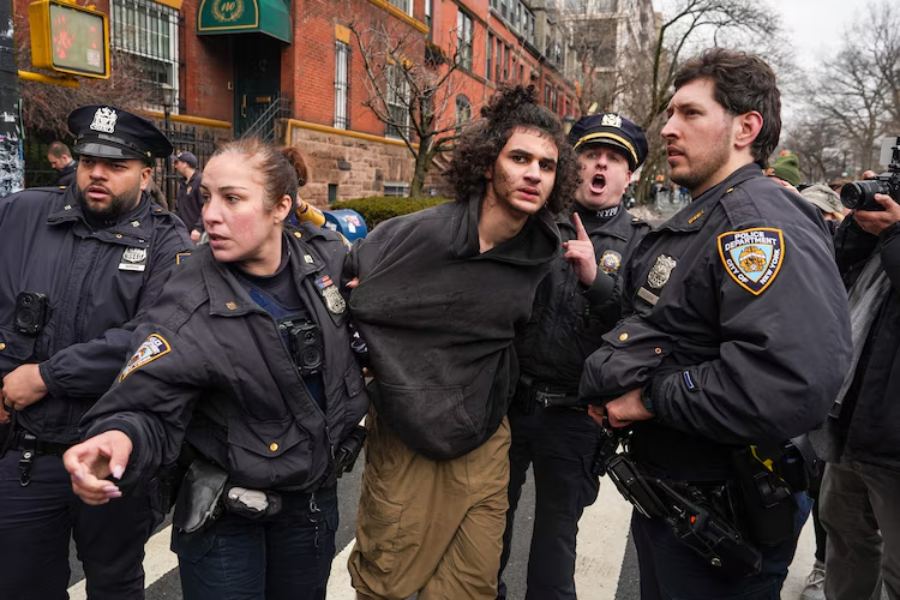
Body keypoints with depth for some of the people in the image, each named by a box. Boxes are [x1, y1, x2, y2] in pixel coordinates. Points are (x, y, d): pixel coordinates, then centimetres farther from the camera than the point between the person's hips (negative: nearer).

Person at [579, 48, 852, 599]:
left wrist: (653, 398, -25)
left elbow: (796, 383, -37)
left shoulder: (763, 222, -22)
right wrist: (614, 386, 1)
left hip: (723, 521, -9)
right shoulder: (695, 223, 11)